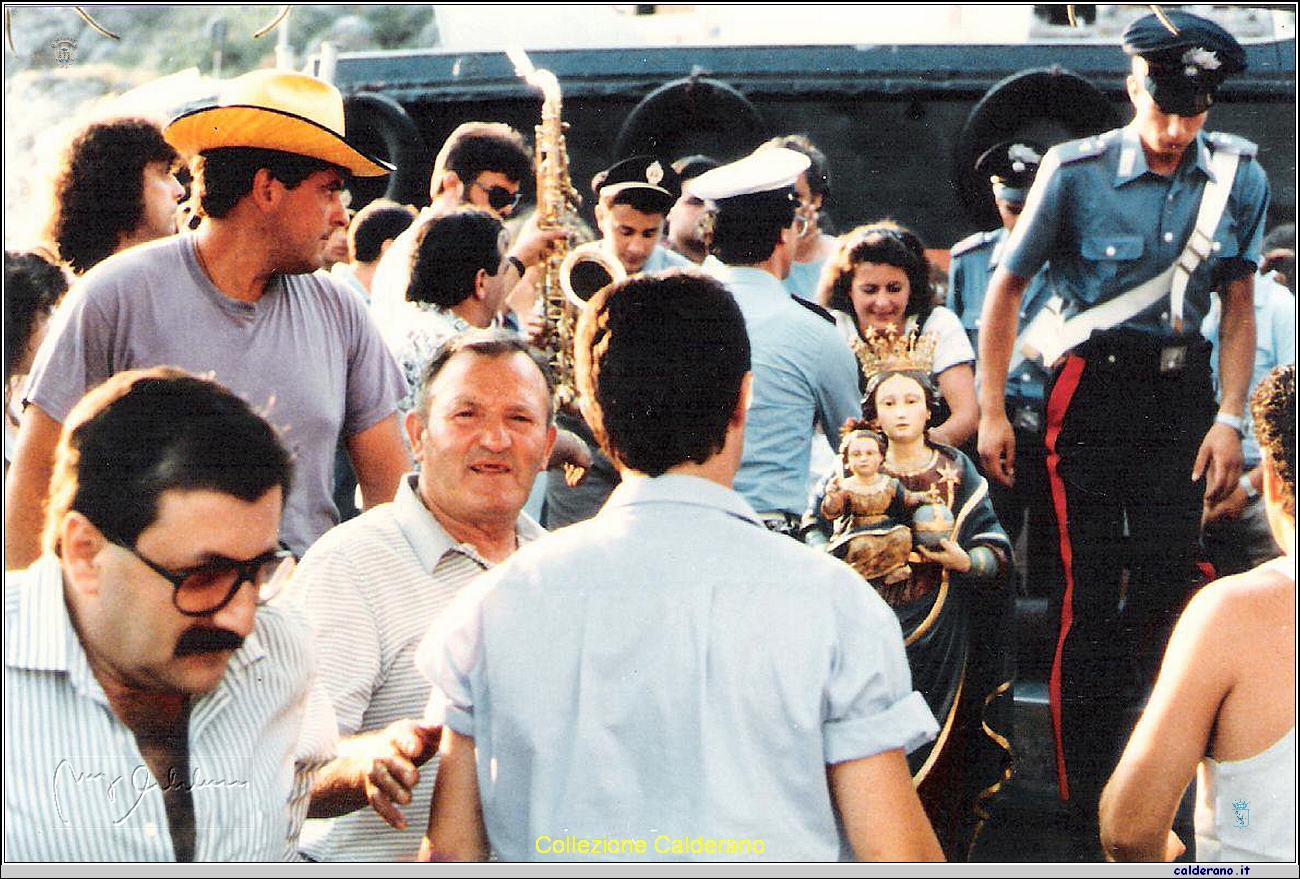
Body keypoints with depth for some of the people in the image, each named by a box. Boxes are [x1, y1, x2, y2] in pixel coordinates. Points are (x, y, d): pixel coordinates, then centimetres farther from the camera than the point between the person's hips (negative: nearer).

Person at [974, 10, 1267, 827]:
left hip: (1183, 388, 3)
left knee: (1169, 577, 1)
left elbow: (1239, 303, 8)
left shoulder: (1239, 173, -1)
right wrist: (991, 411, -1)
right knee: (1092, 590, -4)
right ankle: (1085, 800, 6)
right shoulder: (1077, 170, -10)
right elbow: (1008, 286, 0)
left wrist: (1230, 418, 0)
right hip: (1093, 388, -3)